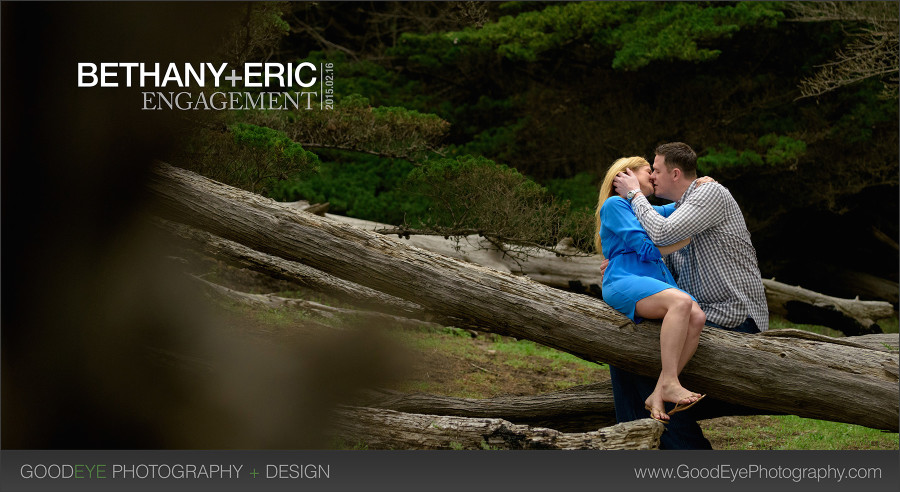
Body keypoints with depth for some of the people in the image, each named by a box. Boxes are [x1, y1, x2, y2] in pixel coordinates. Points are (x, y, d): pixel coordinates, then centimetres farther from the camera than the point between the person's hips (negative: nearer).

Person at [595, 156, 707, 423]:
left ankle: (657, 396, -27)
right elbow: (646, 249, -5)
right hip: (624, 280, -8)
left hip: (657, 281, 8)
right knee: (681, 302, -35)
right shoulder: (615, 205, 5)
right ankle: (669, 383, -37)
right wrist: (690, 236, 1)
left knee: (697, 317, -23)